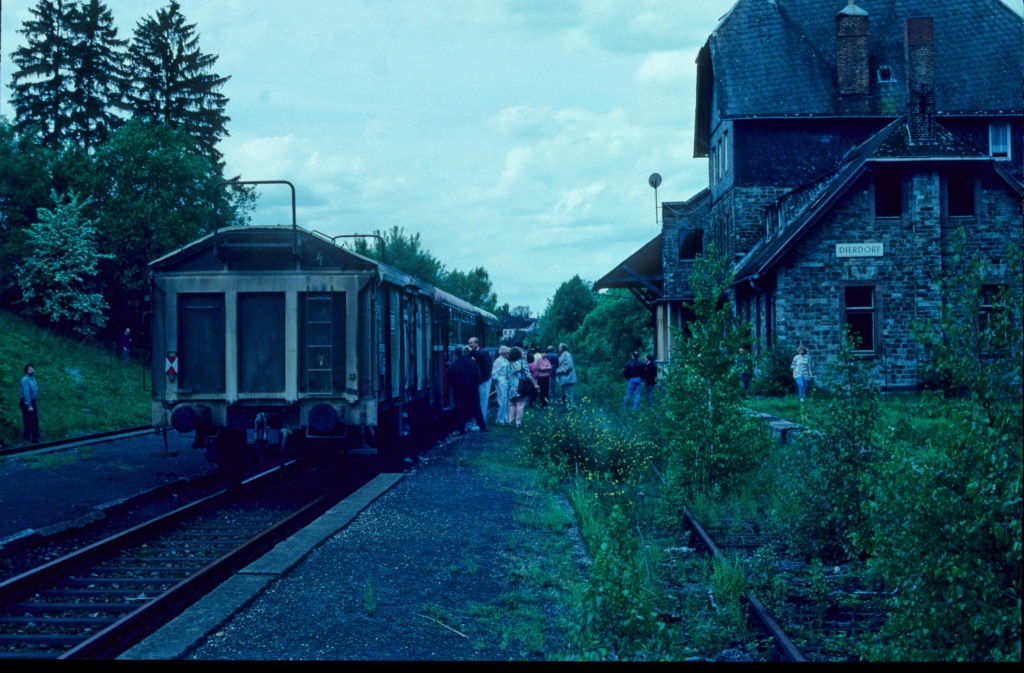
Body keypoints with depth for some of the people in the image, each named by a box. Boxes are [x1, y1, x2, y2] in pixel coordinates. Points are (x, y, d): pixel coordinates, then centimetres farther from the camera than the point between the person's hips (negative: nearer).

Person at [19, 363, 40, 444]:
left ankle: (36, 441, 18)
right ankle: (27, 441, 0)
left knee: (35, 423, 11)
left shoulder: (33, 379, 12)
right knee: (28, 423, -5)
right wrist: (29, 406, -23)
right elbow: (26, 393, -20)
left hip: (33, 403, 9)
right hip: (27, 403, -9)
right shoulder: (25, 380, -14)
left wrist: (35, 404, 11)